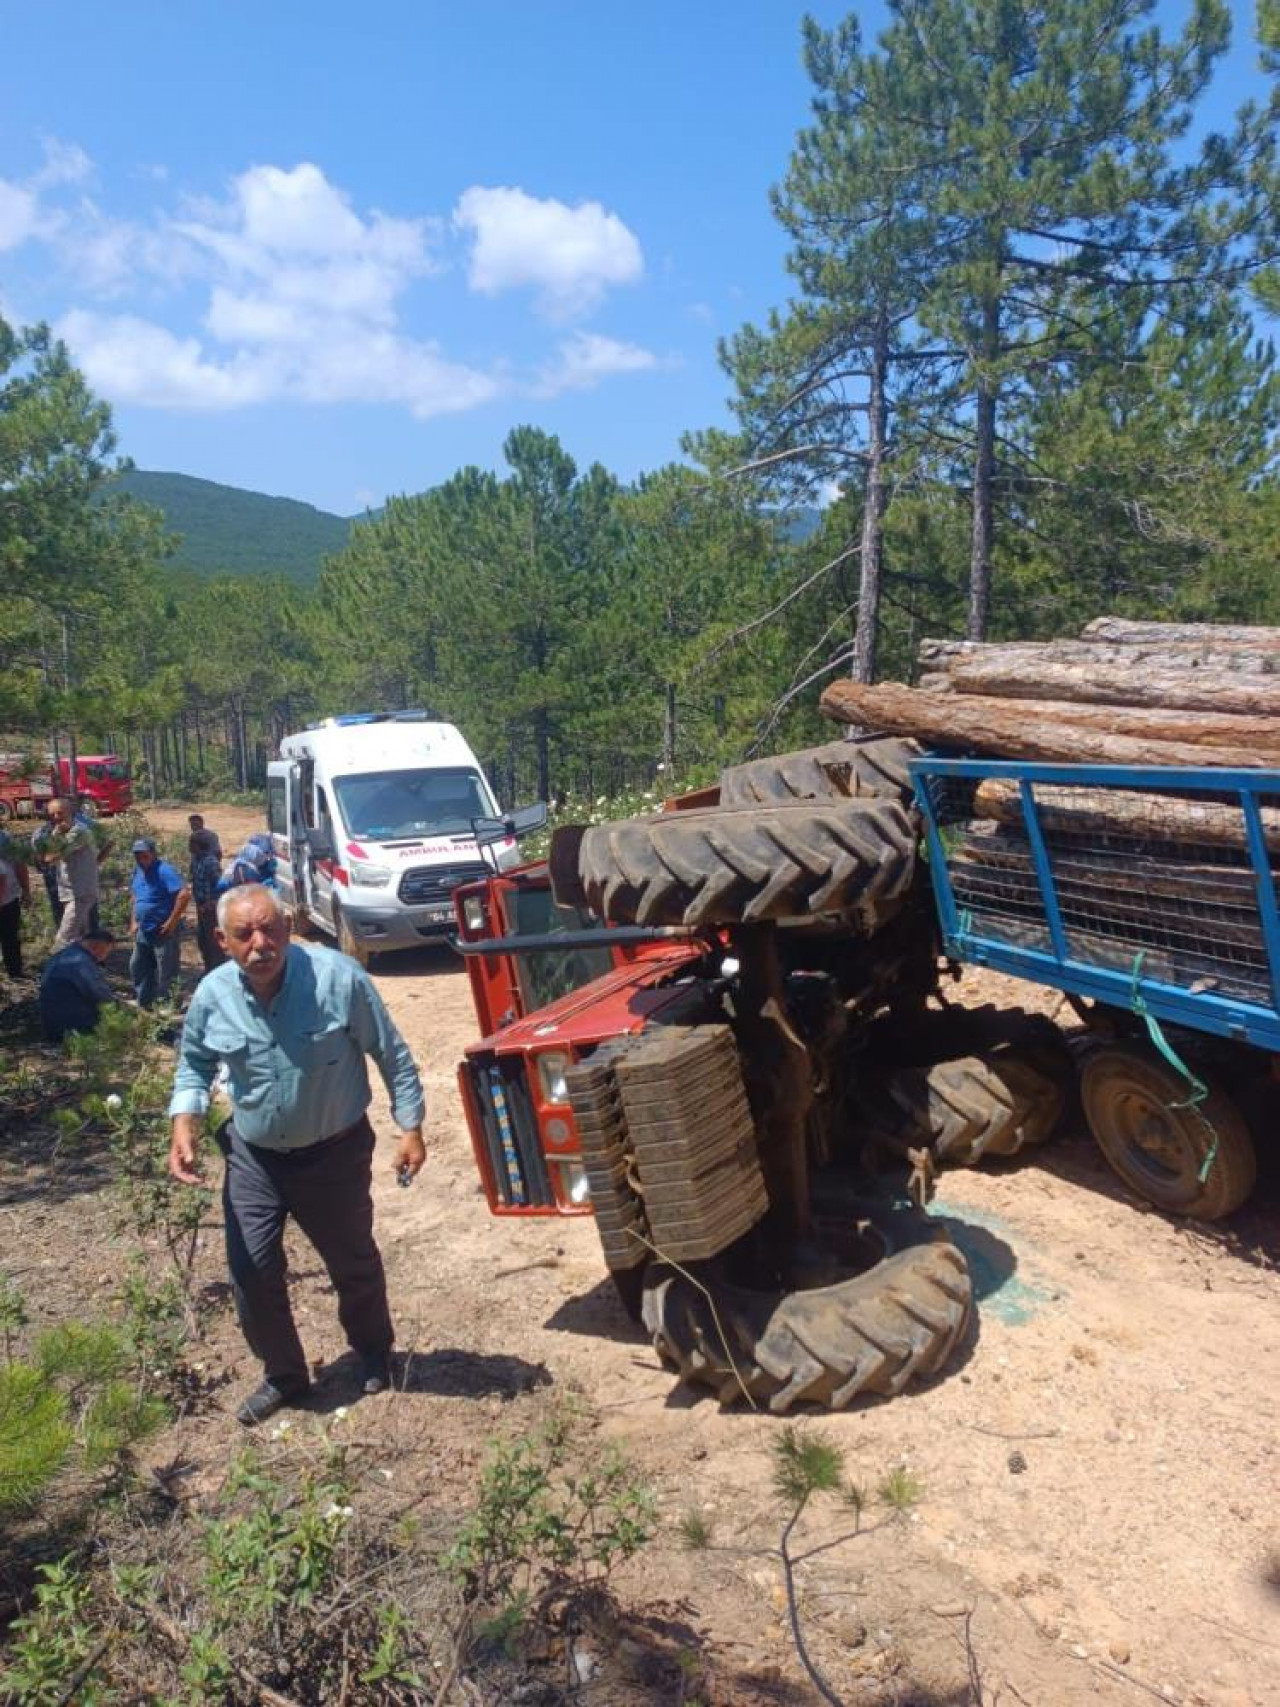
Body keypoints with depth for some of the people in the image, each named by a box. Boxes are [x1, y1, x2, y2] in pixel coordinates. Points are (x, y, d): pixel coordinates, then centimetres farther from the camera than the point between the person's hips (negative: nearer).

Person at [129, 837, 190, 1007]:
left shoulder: (164, 871, -19)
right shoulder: (138, 871, 8)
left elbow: (184, 894, -28)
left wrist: (172, 921, -24)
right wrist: (134, 921, 16)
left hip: (162, 932, -9)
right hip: (143, 931, 9)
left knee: (165, 972, -1)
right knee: (137, 967, 18)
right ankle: (143, 1004, 31)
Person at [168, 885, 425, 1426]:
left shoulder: (339, 977, -23)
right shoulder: (212, 995, -12)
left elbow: (393, 1055, -12)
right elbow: (194, 1066, 7)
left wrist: (410, 1129, -10)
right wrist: (185, 1127, -9)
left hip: (336, 1153, -2)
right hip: (253, 1157, 3)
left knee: (354, 1262, 16)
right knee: (251, 1271, 5)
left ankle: (374, 1350, 45)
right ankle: (283, 1375, 32)